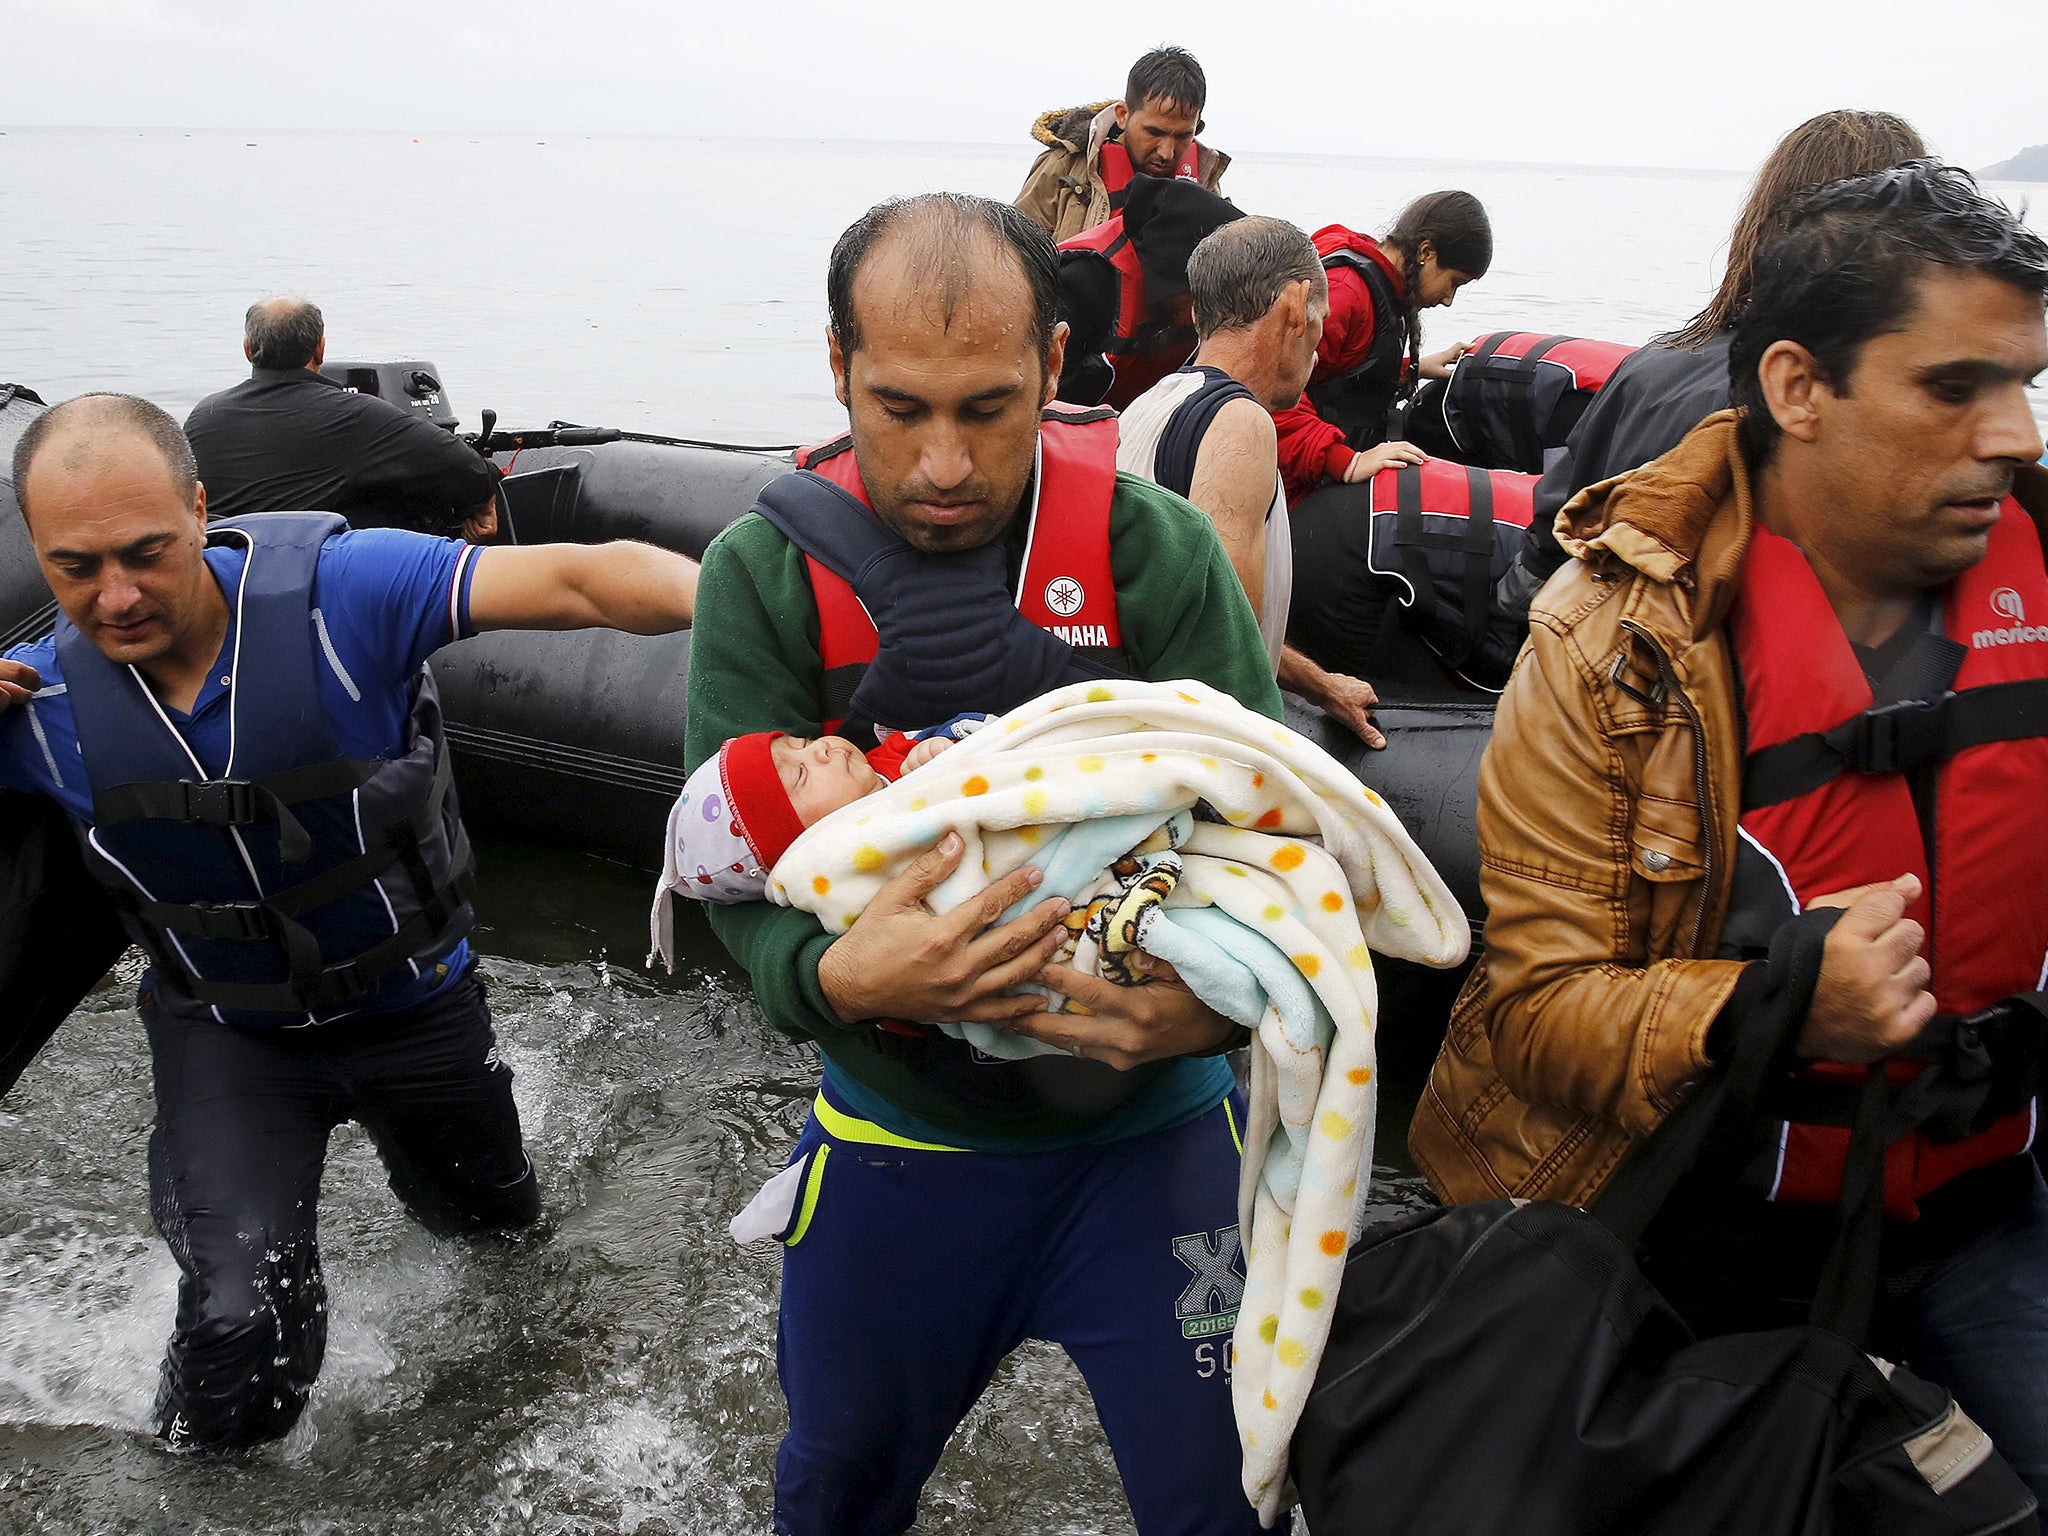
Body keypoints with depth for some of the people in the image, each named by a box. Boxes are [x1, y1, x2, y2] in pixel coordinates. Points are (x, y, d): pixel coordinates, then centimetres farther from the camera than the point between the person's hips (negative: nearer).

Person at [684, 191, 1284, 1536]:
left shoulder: (1155, 548, -15)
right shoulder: (765, 572, -12)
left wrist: (1216, 997, -37)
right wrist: (833, 977, -38)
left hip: (1149, 1130, -1)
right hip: (898, 1136, 1)